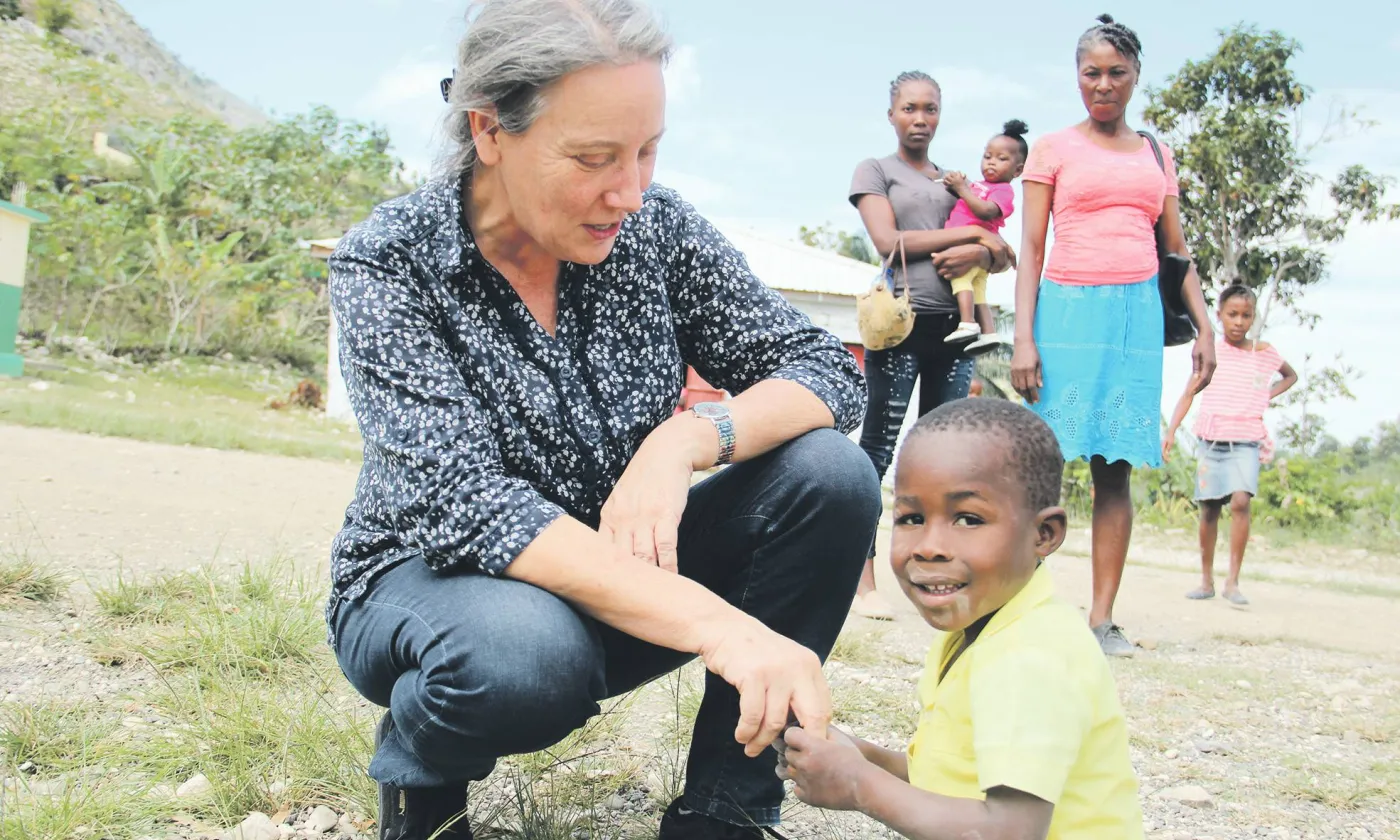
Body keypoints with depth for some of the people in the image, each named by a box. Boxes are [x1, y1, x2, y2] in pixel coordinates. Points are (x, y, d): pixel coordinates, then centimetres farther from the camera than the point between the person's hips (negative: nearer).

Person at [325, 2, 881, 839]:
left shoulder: (655, 226, -9)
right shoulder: (390, 262, -20)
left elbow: (827, 368, -8)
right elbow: (461, 503, -31)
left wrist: (688, 438, -31)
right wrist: (715, 623, -43)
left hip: (616, 585, 4)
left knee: (832, 474, -18)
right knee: (526, 651, -39)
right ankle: (420, 768, -3)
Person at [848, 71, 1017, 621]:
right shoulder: (875, 171, 9)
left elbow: (1003, 258, 16)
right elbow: (888, 240, -7)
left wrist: (978, 255, -9)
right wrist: (975, 233, -4)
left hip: (951, 326, 5)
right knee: (878, 450, -9)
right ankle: (863, 584, -9)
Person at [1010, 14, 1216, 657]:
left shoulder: (1156, 157, 18)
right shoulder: (1053, 150, 8)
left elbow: (1176, 252, 20)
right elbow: (1030, 248, 3)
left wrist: (1204, 326, 9)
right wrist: (1023, 337, -7)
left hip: (1138, 315, 3)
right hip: (1068, 310, -3)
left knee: (1116, 468, -1)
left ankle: (1102, 617, 1)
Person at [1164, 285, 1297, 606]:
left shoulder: (1264, 352, 4)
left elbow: (1291, 376, 24)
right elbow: (1189, 393, 4)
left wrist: (1268, 396, 7)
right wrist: (1171, 430, -6)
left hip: (1246, 442, -1)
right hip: (1210, 439, 1)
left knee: (1240, 501, -19)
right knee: (1209, 509, 5)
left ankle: (1233, 581, -15)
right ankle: (1206, 580, 16)